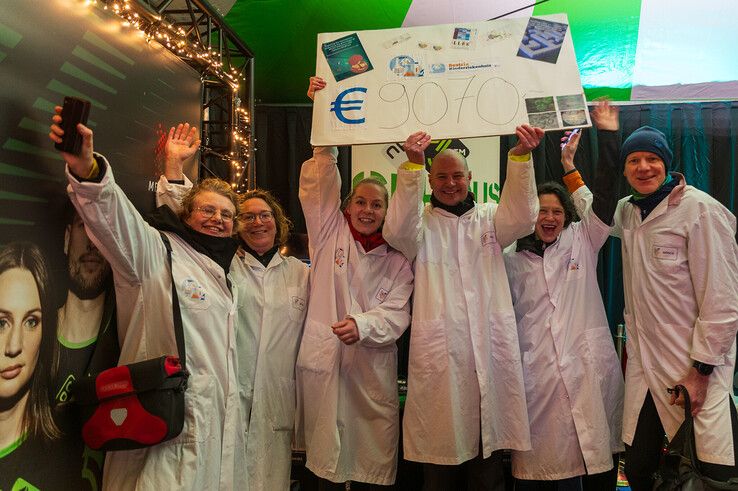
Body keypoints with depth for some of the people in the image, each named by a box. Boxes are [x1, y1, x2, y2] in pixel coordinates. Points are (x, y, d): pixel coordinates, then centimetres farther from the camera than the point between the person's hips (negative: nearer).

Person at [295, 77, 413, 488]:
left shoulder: (397, 259, 8)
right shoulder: (330, 234, 7)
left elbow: (396, 312, -1)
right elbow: (322, 181, -1)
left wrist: (363, 324, -22)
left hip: (373, 366, 1)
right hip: (324, 360, 0)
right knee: (327, 453, 7)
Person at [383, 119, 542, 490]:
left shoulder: (488, 217, 14)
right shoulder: (422, 222, 8)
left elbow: (522, 218, -6)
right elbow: (398, 230, -14)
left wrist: (520, 156, -21)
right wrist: (413, 165, -26)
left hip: (491, 352, 2)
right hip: (438, 354, -2)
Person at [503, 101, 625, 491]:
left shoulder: (581, 243, 9)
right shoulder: (511, 260, 9)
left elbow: (604, 196, -2)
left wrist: (607, 136, -7)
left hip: (591, 375, 1)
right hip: (538, 381, 0)